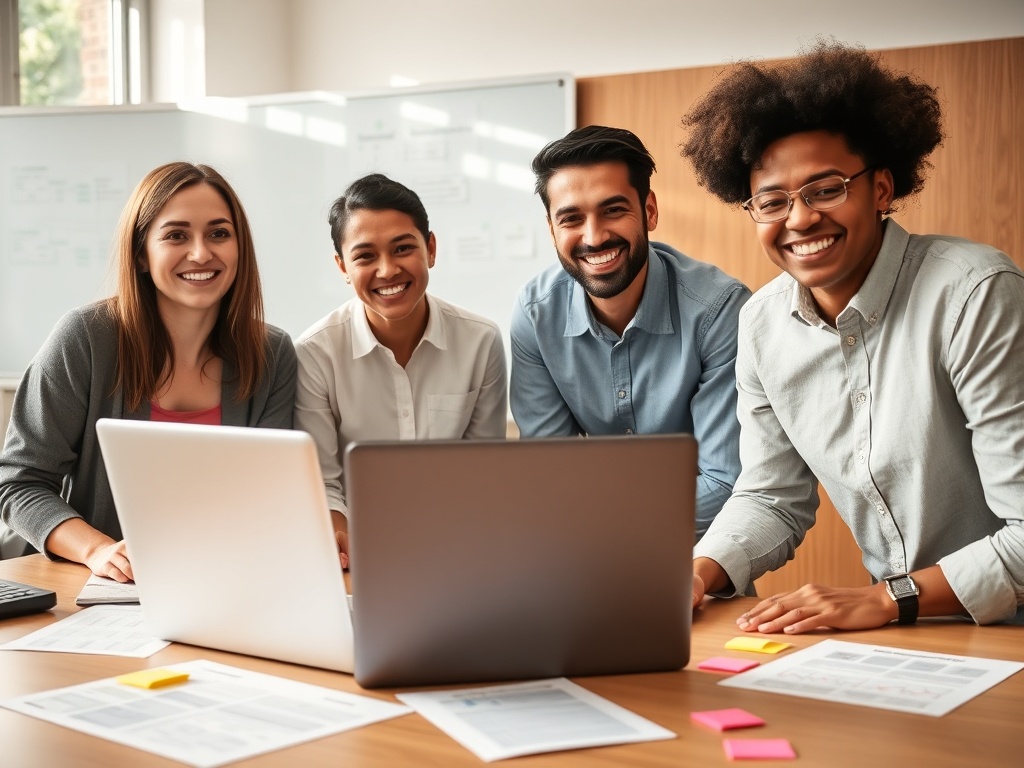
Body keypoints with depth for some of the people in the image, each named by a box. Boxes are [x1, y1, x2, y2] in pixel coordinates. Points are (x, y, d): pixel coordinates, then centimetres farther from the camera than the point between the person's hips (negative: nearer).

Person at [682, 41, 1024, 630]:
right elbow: (773, 500, 11)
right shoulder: (762, 324, 2)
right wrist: (698, 574, -6)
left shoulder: (975, 295, -18)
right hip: (900, 628, 7)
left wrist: (885, 599, -23)